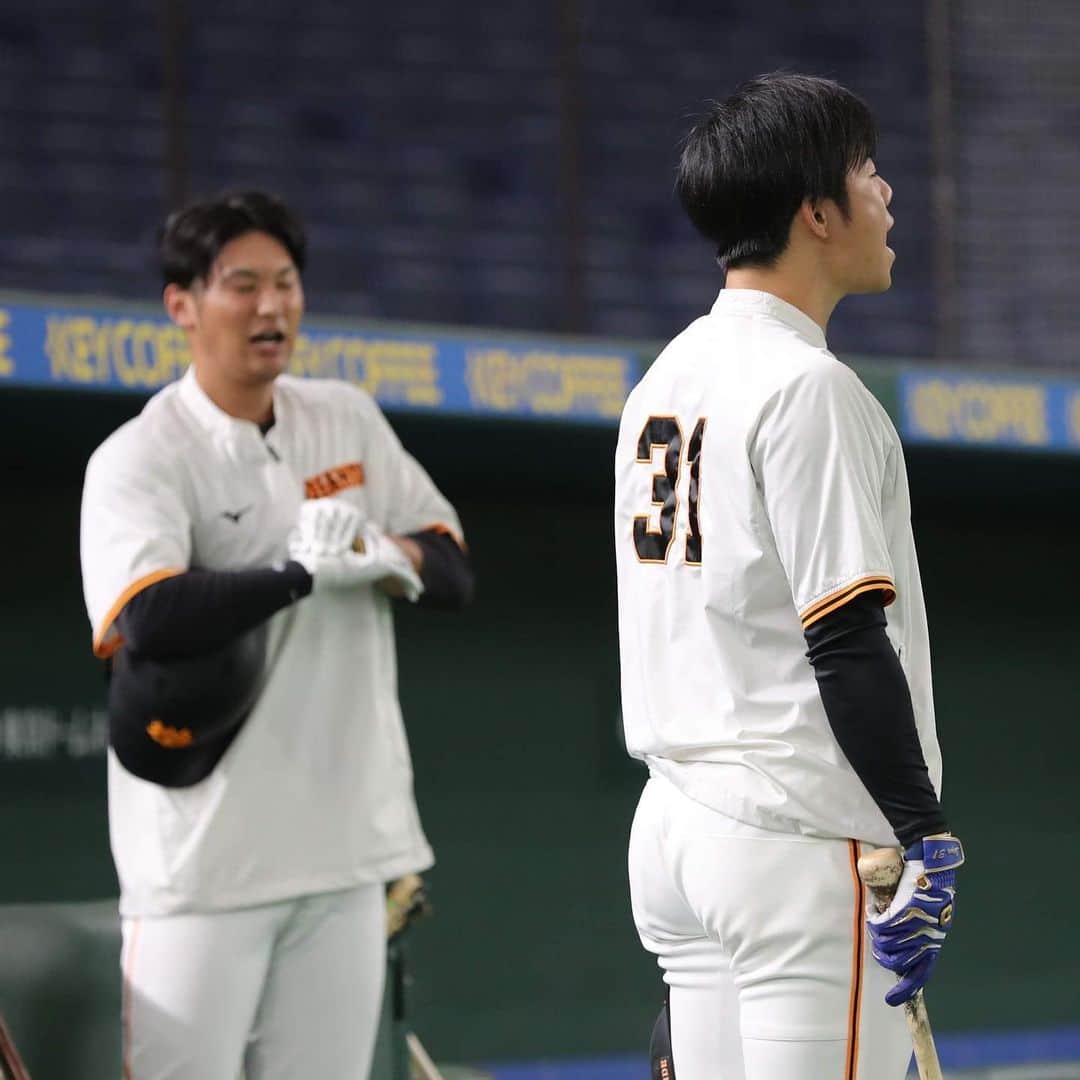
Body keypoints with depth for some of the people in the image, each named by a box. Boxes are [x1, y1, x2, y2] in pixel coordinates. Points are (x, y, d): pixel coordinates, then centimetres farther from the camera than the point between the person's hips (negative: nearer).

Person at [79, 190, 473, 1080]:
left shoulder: (348, 420, 10)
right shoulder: (141, 459, -9)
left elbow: (454, 570, 13)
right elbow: (149, 619, -26)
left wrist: (396, 557, -9)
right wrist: (303, 573, -19)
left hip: (343, 841, 6)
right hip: (209, 860, -6)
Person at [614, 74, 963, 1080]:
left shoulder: (663, 380, 15)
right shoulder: (807, 388, -13)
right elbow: (847, 639, -18)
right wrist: (925, 834, -17)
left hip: (666, 824, 9)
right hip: (800, 837, -9)